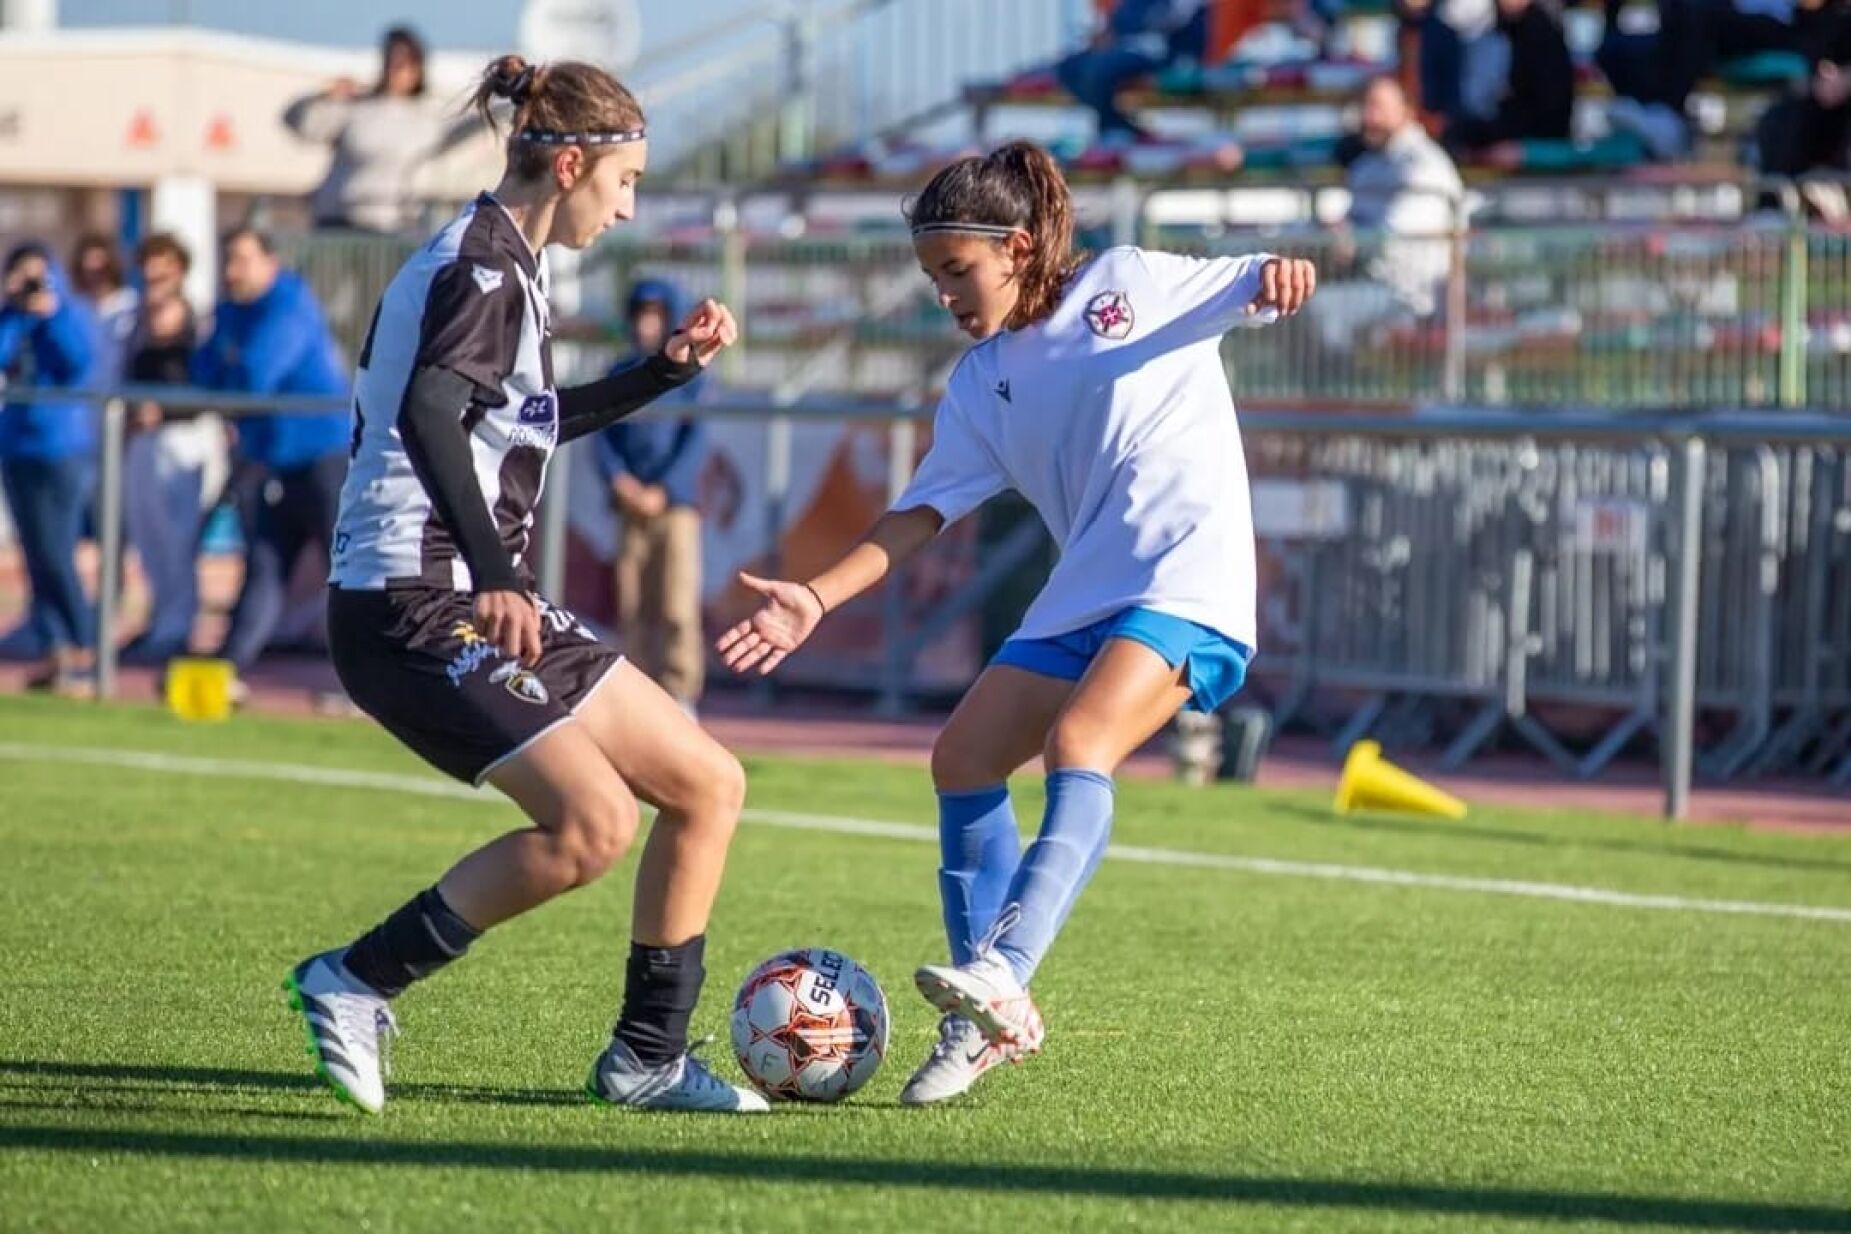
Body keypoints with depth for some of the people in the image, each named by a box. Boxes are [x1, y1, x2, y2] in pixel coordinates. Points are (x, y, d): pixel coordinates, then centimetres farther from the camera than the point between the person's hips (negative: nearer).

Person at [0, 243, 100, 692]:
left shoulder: (73, 314, -2)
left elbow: (82, 363, -17)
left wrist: (53, 315, -17)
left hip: (63, 451, -5)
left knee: (56, 557, -10)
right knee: (38, 558, 6)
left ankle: (83, 654, -4)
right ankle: (51, 652, 9)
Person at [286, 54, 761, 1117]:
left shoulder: (494, 263, 19)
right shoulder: (487, 267, -12)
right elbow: (429, 414, -30)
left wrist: (669, 370, 29)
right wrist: (493, 576, -39)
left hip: (472, 603, 10)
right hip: (418, 608, -10)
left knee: (709, 785, 7)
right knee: (595, 822, -22)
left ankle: (646, 1056, 13)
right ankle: (356, 984, -9)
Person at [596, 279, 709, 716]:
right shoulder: (620, 375, 16)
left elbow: (696, 440, -3)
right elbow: (602, 434, 11)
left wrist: (663, 490, -13)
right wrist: (617, 477, -8)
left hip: (676, 503, -4)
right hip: (630, 504, 4)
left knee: (678, 605, -11)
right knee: (631, 606, 2)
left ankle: (681, 694, -12)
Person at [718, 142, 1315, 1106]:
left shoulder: (1131, 285, 0)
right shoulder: (982, 383, 14)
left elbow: (1247, 289, -2)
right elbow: (922, 512, 12)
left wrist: (1276, 276, -28)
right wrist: (817, 598, 0)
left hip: (1186, 584, -7)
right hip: (1080, 597, 7)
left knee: (1077, 743, -28)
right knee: (964, 756, 0)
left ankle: (1003, 971, -40)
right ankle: (992, 1021, 7)